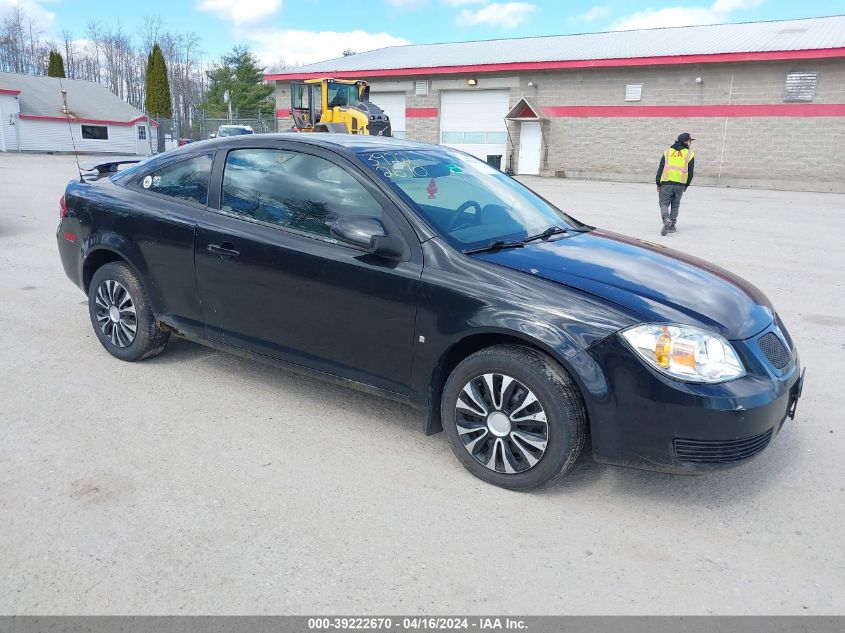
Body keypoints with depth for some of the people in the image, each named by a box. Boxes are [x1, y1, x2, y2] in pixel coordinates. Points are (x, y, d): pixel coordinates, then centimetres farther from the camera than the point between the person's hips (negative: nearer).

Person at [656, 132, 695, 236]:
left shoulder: (667, 152, 8)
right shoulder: (690, 154, 5)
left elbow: (660, 168, 2)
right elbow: (690, 173, 4)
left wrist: (658, 183, 5)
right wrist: (686, 186, 16)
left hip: (666, 184, 0)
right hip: (680, 185, 1)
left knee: (664, 203, 3)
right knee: (675, 205, 14)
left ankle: (666, 220, -22)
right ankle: (672, 226, 15)